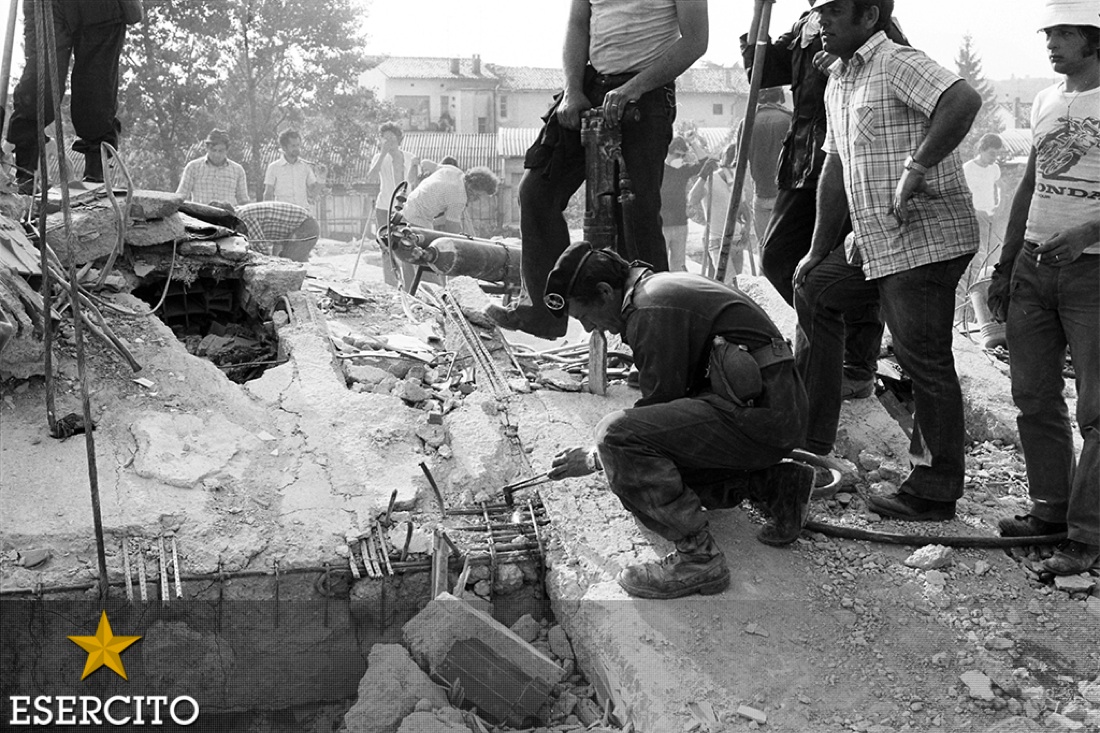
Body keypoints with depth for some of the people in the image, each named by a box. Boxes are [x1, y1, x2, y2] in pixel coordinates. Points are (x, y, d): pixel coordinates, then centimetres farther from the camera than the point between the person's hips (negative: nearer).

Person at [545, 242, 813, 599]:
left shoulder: (652, 311, -15)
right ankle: (776, 485, 14)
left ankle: (698, 557, -15)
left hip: (760, 412, -11)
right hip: (775, 404, 11)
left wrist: (595, 459, -2)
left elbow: (661, 403, -13)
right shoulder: (660, 286, 17)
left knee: (616, 436, -21)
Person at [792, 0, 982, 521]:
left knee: (925, 362, -4)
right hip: (875, 243, 10)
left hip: (925, 240, -10)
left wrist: (915, 169, -27)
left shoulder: (898, 63, -11)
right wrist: (818, 251, 20)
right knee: (813, 290, 18)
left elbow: (964, 101, -29)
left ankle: (934, 493, 8)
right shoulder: (837, 83, 18)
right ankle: (809, 439, 27)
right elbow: (835, 170, 21)